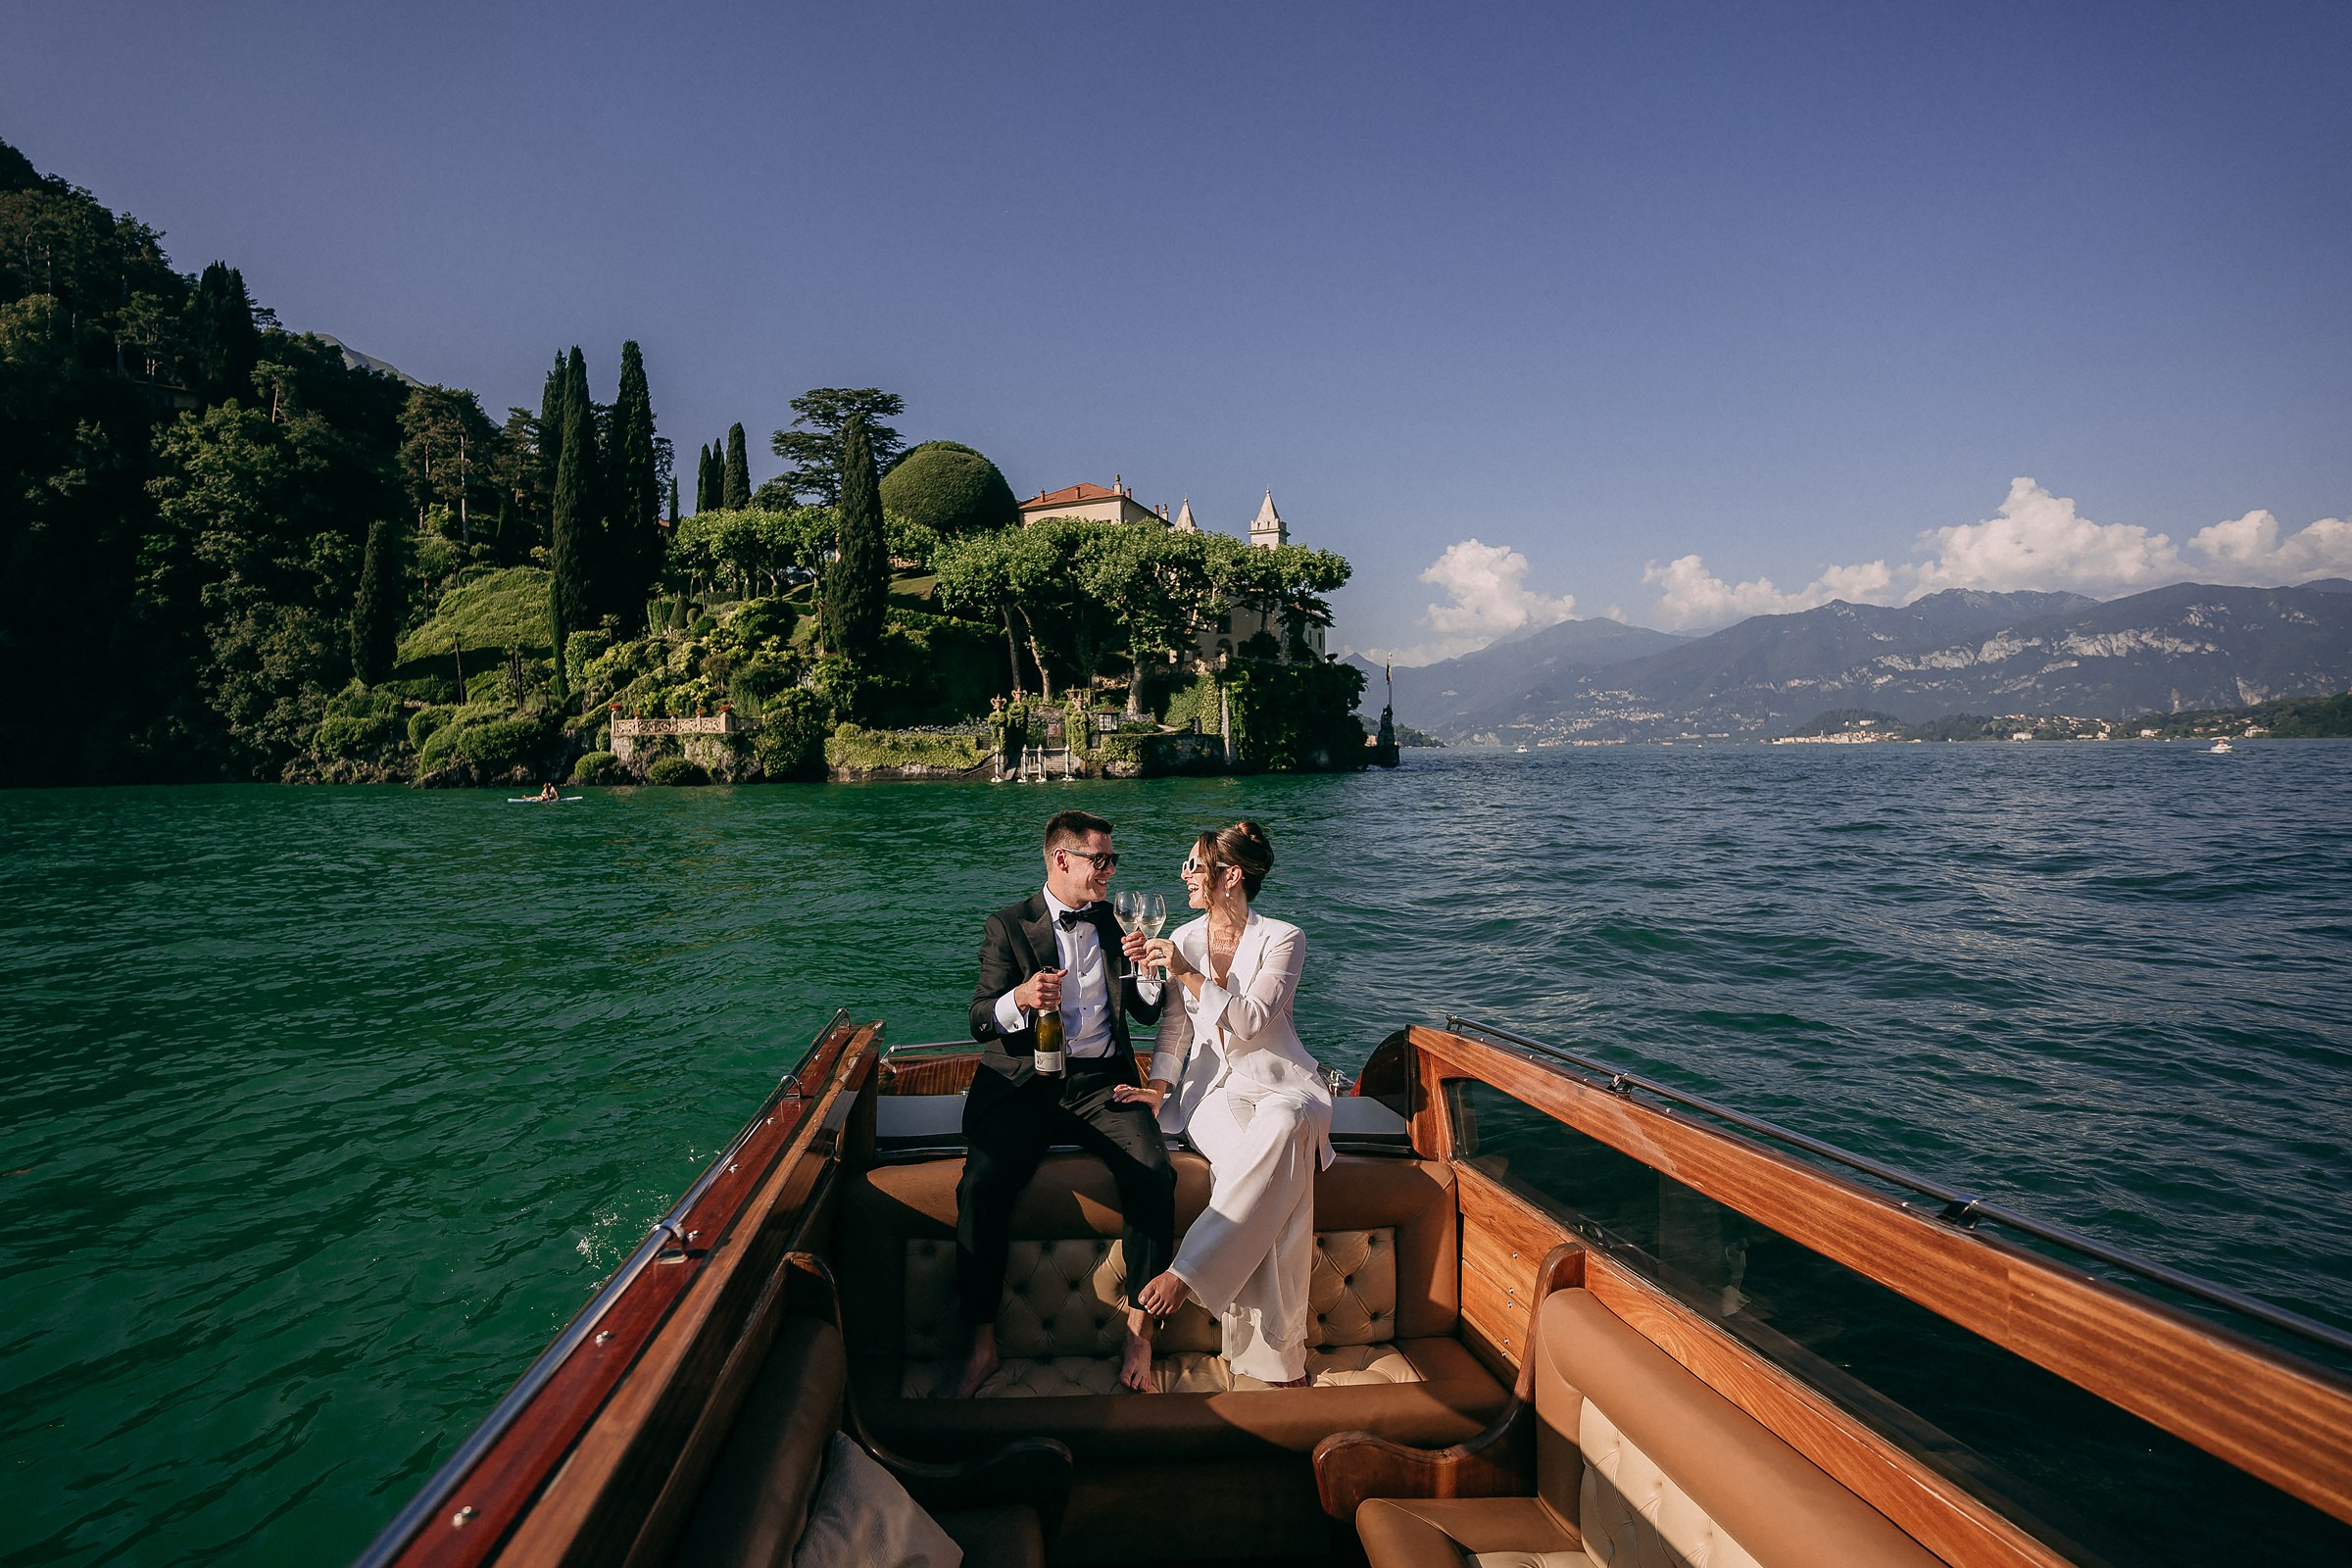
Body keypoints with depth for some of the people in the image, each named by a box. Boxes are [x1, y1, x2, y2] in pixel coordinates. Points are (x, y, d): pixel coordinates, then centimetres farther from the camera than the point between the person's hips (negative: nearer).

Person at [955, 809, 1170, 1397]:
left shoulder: (1115, 924, 16)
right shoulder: (1009, 925, 7)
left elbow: (1149, 1012, 17)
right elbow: (980, 1023, 0)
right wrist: (1020, 997, -21)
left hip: (1100, 1081, 2)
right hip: (1024, 1083, -2)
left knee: (1154, 1175, -25)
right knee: (981, 1185, -27)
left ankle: (1138, 1336, -11)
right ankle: (982, 1343, -8)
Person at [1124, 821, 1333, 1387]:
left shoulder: (1282, 939, 0)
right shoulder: (1183, 940, 11)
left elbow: (1249, 1021, -13)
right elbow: (1174, 1028, 13)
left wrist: (1187, 975, -17)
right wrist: (1158, 1085, -4)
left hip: (1281, 1086, -1)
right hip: (1213, 1087, 2)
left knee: (1280, 1130, -41)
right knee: (1274, 1174, -33)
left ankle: (1187, 1272, -38)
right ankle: (1280, 1357, -32)